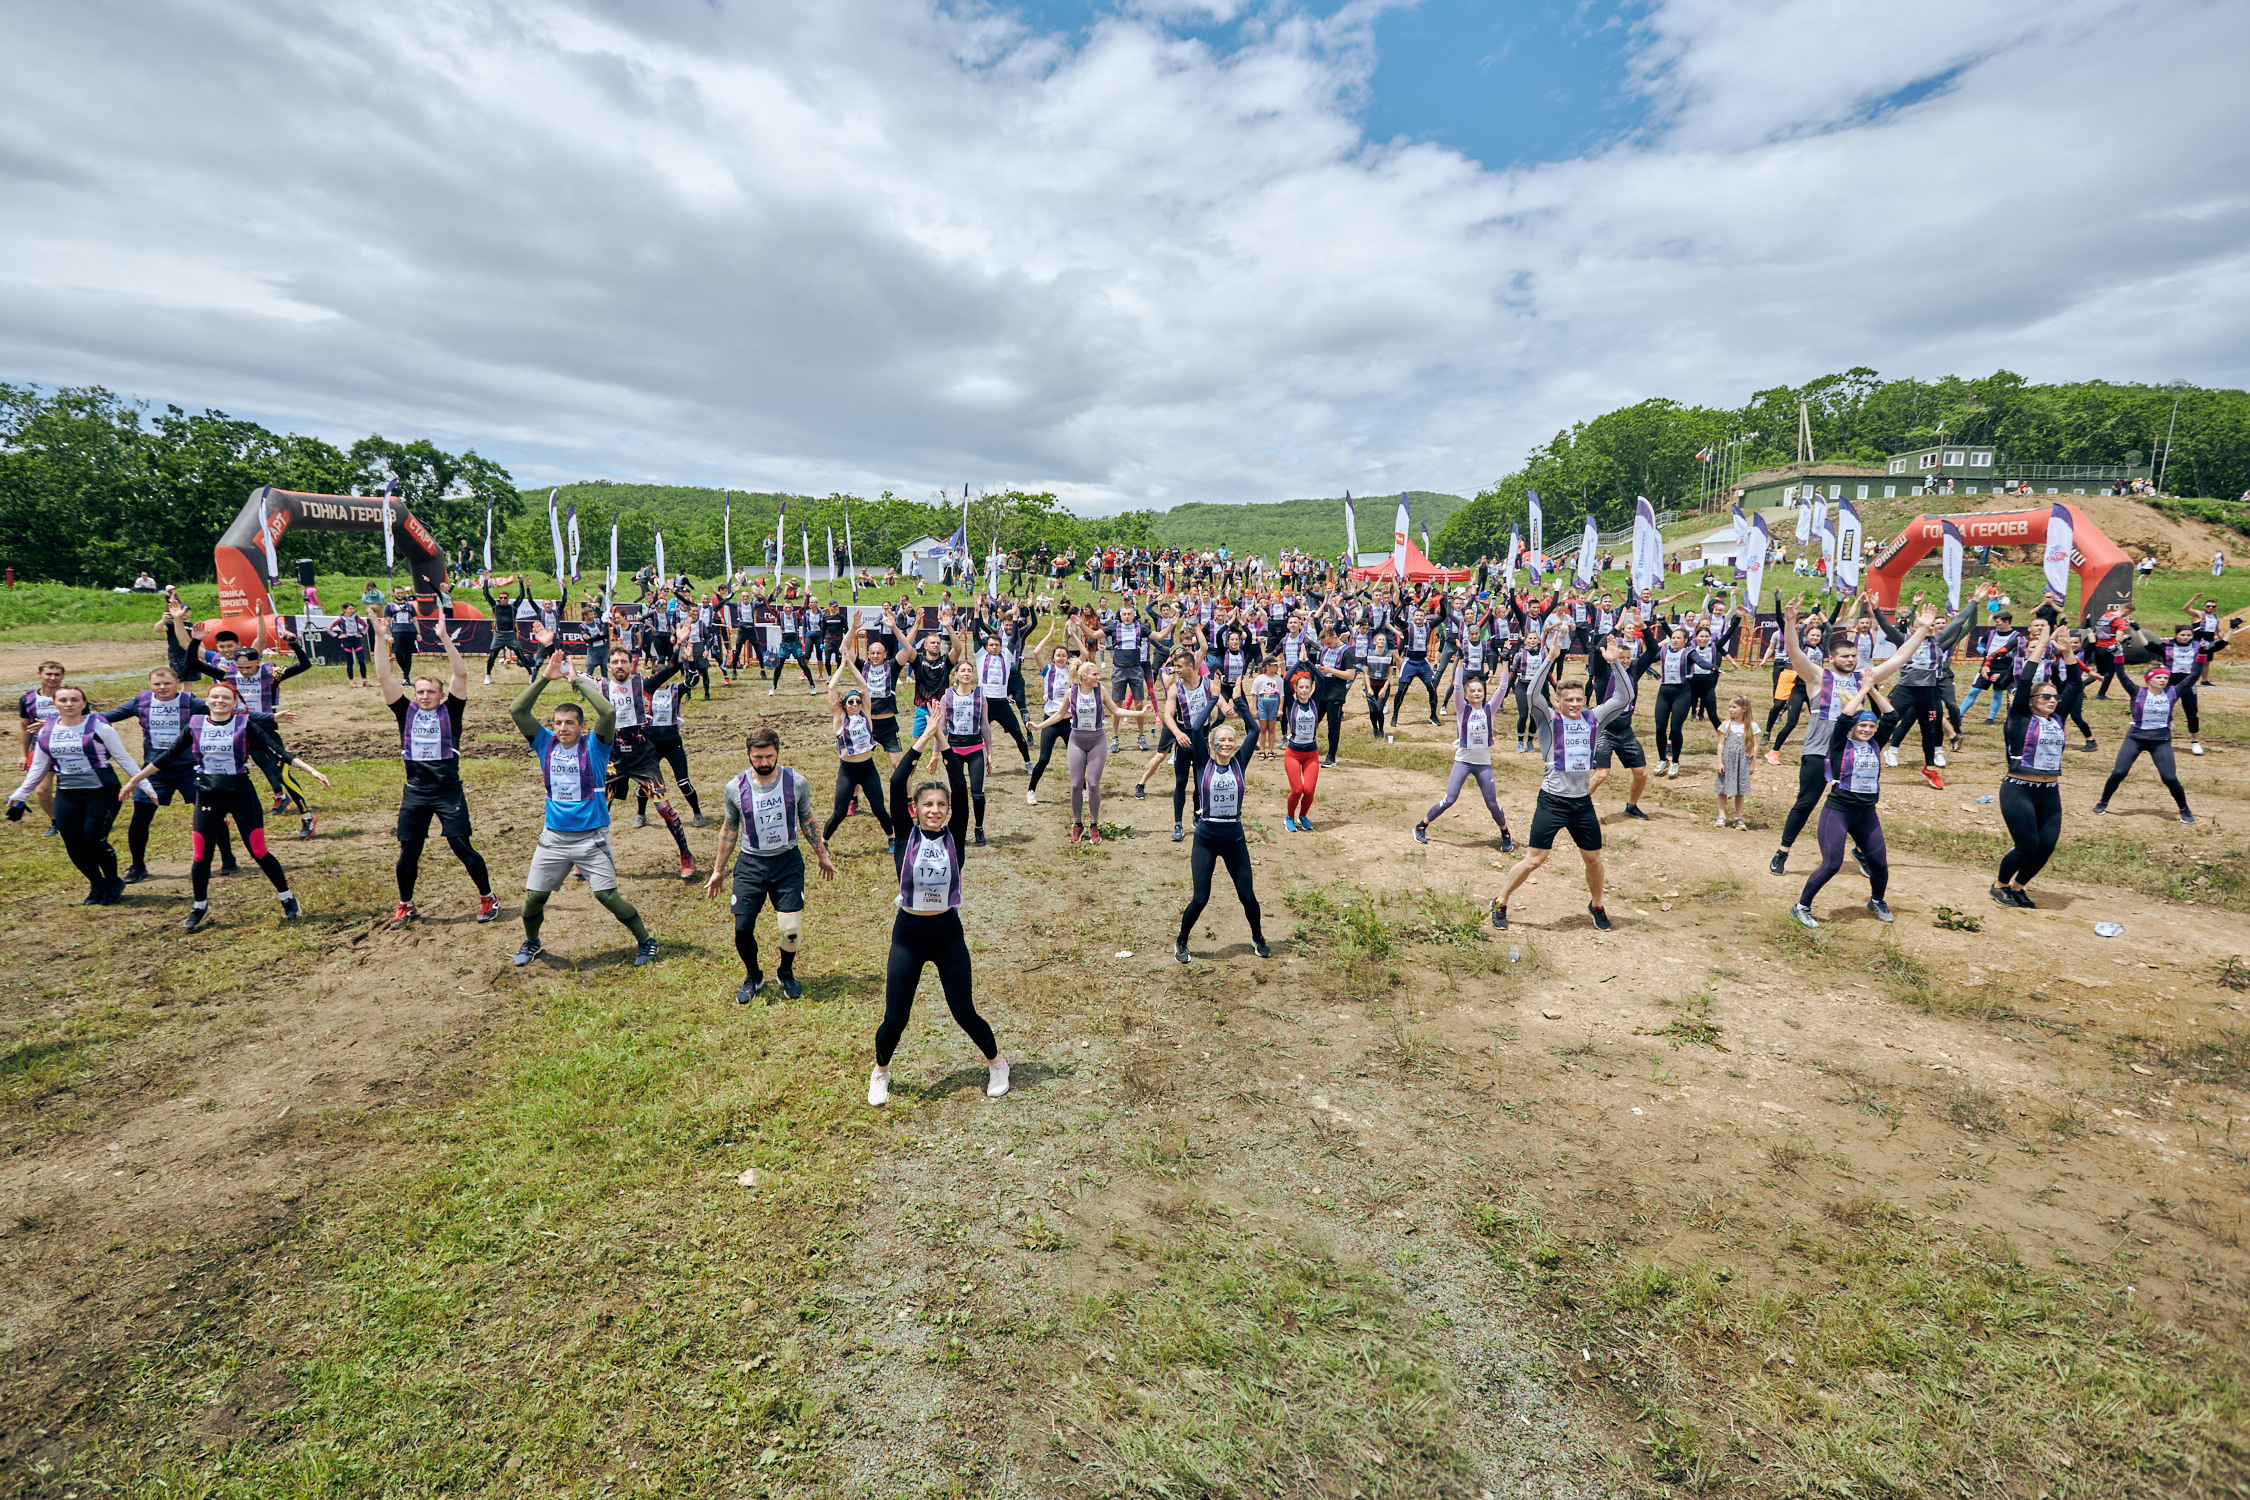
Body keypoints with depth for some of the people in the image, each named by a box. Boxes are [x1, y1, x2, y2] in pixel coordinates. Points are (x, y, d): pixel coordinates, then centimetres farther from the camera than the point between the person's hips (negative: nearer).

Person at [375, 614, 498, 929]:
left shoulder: (450, 711, 1)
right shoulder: (406, 711, 7)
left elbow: (462, 674, -9)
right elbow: (383, 678, 2)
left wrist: (445, 638, -15)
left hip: (449, 790, -3)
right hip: (415, 792, 3)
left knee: (462, 846, -5)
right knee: (408, 852, 8)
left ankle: (488, 898, 10)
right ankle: (406, 906, 26)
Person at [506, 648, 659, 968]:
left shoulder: (594, 746, -6)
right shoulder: (546, 744, 4)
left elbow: (609, 711, -22)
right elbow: (516, 710, -3)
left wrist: (577, 680, -15)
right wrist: (544, 678, -10)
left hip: (590, 837, -4)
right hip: (553, 836, 4)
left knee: (608, 896, -6)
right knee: (533, 896, 7)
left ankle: (645, 941, 11)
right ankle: (531, 943, 35)